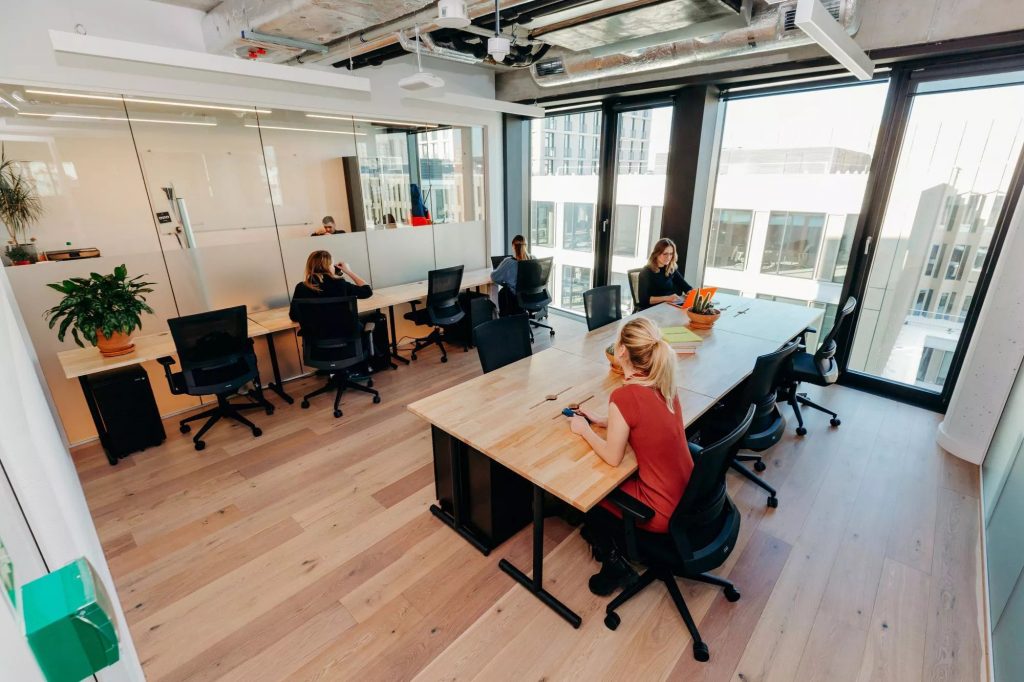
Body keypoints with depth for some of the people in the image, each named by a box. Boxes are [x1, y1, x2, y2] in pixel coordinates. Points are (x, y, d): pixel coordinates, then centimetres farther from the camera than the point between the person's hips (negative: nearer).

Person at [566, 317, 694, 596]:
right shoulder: (663, 384, -4)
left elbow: (612, 457, -16)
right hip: (687, 496, 7)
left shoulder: (624, 395, -26)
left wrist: (583, 429, -1)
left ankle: (614, 561, 24)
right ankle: (616, 537, 36)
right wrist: (600, 421, 10)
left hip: (663, 512, -7)